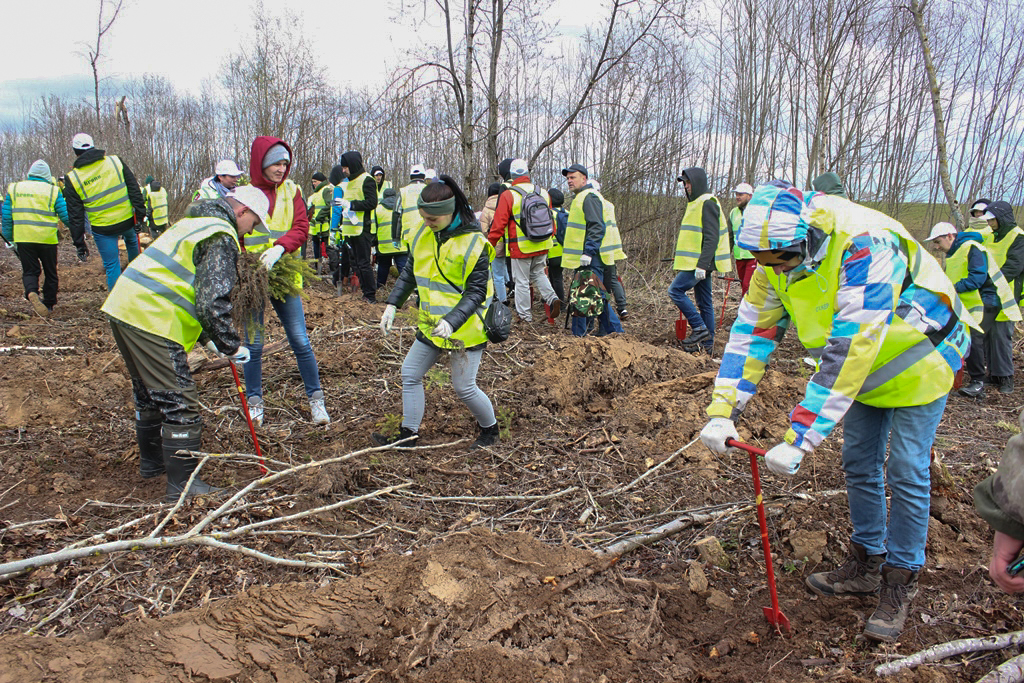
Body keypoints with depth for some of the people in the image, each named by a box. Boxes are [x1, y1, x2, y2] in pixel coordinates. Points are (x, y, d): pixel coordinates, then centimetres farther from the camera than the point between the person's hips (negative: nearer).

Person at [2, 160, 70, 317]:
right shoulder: (52, 191, -2)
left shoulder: (14, 189, 7)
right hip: (47, 239, -2)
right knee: (50, 273, 12)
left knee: (30, 271, 9)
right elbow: (66, 216, -3)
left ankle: (31, 292, -21)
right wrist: (79, 236, 10)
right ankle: (49, 305, 16)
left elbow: (6, 216, 7)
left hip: (23, 238, 2)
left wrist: (9, 238, 17)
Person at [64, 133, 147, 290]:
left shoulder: (73, 178, -4)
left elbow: (75, 215, -2)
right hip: (128, 220, 2)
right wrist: (141, 214, 3)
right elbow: (134, 189, -2)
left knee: (112, 265, 7)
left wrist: (79, 243, 4)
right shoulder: (115, 161, -2)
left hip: (103, 229, -2)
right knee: (131, 240, 35)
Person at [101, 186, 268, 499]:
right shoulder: (221, 237, -10)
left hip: (125, 308, 11)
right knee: (180, 403, -5)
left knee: (149, 393, 25)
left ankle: (152, 461, 42)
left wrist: (207, 338, 22)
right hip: (151, 320, -11)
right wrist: (231, 346, -8)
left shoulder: (194, 223, 24)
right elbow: (212, 302, -20)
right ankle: (183, 485, 1)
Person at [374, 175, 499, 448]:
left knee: (464, 387, -1)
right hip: (431, 324, 7)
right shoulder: (423, 233, 1)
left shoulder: (473, 244, -19)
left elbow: (476, 293, -20)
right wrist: (393, 304, 2)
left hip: (464, 329, -7)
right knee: (410, 374, 9)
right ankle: (409, 433, 23)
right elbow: (410, 272, 13)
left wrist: (451, 322, -33)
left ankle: (490, 428, 25)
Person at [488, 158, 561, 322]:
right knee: (538, 274, 24)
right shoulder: (543, 193, 4)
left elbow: (498, 225, -10)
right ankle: (552, 298, 5)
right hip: (542, 246, 5)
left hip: (521, 248, -5)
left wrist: (489, 245, 2)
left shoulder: (508, 196, -12)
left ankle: (524, 315, 14)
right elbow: (551, 220, 12)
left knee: (522, 281, 6)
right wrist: (550, 236, 28)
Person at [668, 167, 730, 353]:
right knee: (704, 302, 10)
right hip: (698, 262, 10)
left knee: (675, 290, -12)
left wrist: (702, 265, -25)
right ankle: (707, 343, 13)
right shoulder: (696, 203, 19)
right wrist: (679, 259, 23)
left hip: (701, 261, -10)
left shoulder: (707, 203, -12)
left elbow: (712, 238, -19)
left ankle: (700, 328, -7)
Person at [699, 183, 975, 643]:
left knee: (905, 474, -2)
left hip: (917, 357, -6)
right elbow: (752, 331, -13)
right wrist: (723, 412, -21)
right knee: (859, 464, 11)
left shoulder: (865, 244, -39)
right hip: (865, 365, 7)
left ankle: (900, 581, 16)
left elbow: (849, 351, -42)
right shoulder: (778, 257, -16)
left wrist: (800, 440, -42)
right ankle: (866, 564, 28)